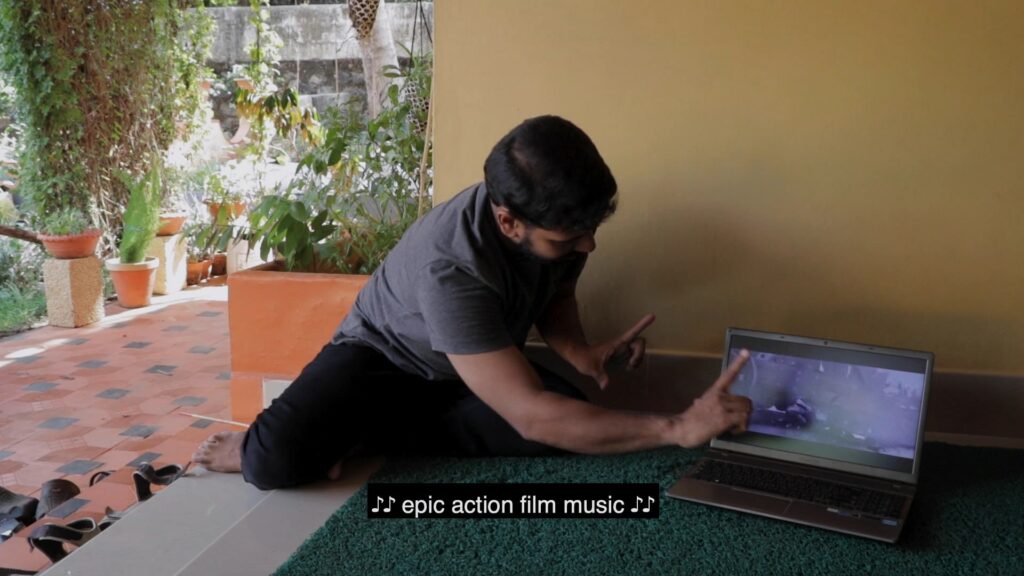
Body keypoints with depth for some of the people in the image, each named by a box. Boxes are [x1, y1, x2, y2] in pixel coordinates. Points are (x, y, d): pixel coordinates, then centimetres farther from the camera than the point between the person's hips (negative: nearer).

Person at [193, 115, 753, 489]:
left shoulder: (557, 218, -20)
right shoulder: (449, 266, -40)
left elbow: (555, 291, 3)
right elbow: (532, 416, -42)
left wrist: (578, 351, -19)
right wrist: (677, 427, -44)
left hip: (478, 362, 7)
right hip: (381, 355, -6)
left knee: (574, 419, -24)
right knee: (279, 460, -33)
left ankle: (360, 435, -9)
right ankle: (262, 448, 6)